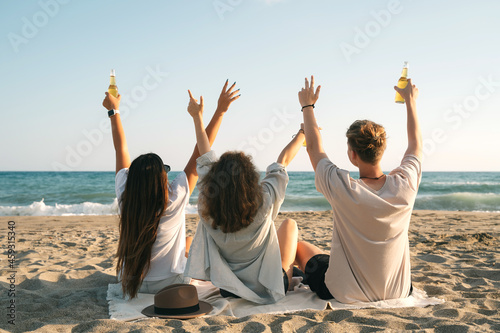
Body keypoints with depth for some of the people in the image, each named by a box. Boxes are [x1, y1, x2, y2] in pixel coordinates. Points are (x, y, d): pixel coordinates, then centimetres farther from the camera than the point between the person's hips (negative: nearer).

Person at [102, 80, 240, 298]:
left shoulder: (125, 197, -17)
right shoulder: (174, 200, -26)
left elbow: (121, 150, -5)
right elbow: (200, 153, -24)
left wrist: (113, 110, 8)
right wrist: (220, 111, -19)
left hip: (130, 285, 3)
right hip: (170, 286, -3)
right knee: (191, 241, 25)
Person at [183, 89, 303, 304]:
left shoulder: (207, 209, -21)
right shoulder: (263, 204, -28)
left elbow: (206, 157, -5)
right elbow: (283, 161, -11)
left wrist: (197, 117, 9)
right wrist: (305, 129, 7)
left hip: (228, 289, 3)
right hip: (267, 292, -3)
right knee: (290, 223, 17)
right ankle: (288, 273, 40)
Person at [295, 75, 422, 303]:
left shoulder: (343, 189, -27)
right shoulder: (405, 186, -18)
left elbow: (314, 146, -9)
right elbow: (416, 143, 4)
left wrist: (307, 106, 6)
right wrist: (410, 100, 17)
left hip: (346, 294, -3)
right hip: (397, 292, 4)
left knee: (299, 246, 21)